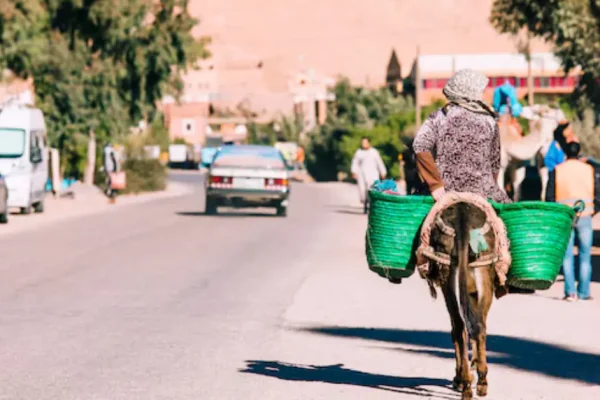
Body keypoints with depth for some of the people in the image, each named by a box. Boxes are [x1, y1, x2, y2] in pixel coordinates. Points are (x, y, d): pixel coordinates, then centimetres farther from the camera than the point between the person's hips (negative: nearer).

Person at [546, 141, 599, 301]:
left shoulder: (557, 170, 1)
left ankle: (570, 291, -6)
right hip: (584, 216, 0)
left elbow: (549, 197, -2)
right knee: (585, 255, 7)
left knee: (567, 255, 4)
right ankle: (584, 292, 6)